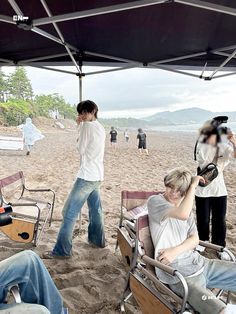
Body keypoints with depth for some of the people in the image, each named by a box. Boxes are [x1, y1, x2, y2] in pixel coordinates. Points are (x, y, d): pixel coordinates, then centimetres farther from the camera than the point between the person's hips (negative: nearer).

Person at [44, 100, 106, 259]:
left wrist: (80, 126, 1)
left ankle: (62, 250, 3)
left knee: (70, 212, -3)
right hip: (98, 175, 9)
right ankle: (98, 239, 32)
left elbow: (81, 149, -8)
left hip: (87, 175, -9)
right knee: (95, 208, 19)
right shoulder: (101, 128, 14)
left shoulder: (87, 126, -12)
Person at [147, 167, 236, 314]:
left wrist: (176, 250, -11)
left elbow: (195, 239, 8)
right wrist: (193, 185, -14)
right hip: (177, 272, -7)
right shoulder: (155, 201, -7)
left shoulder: (186, 207, 15)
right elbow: (183, 214, -26)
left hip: (198, 262, 7)